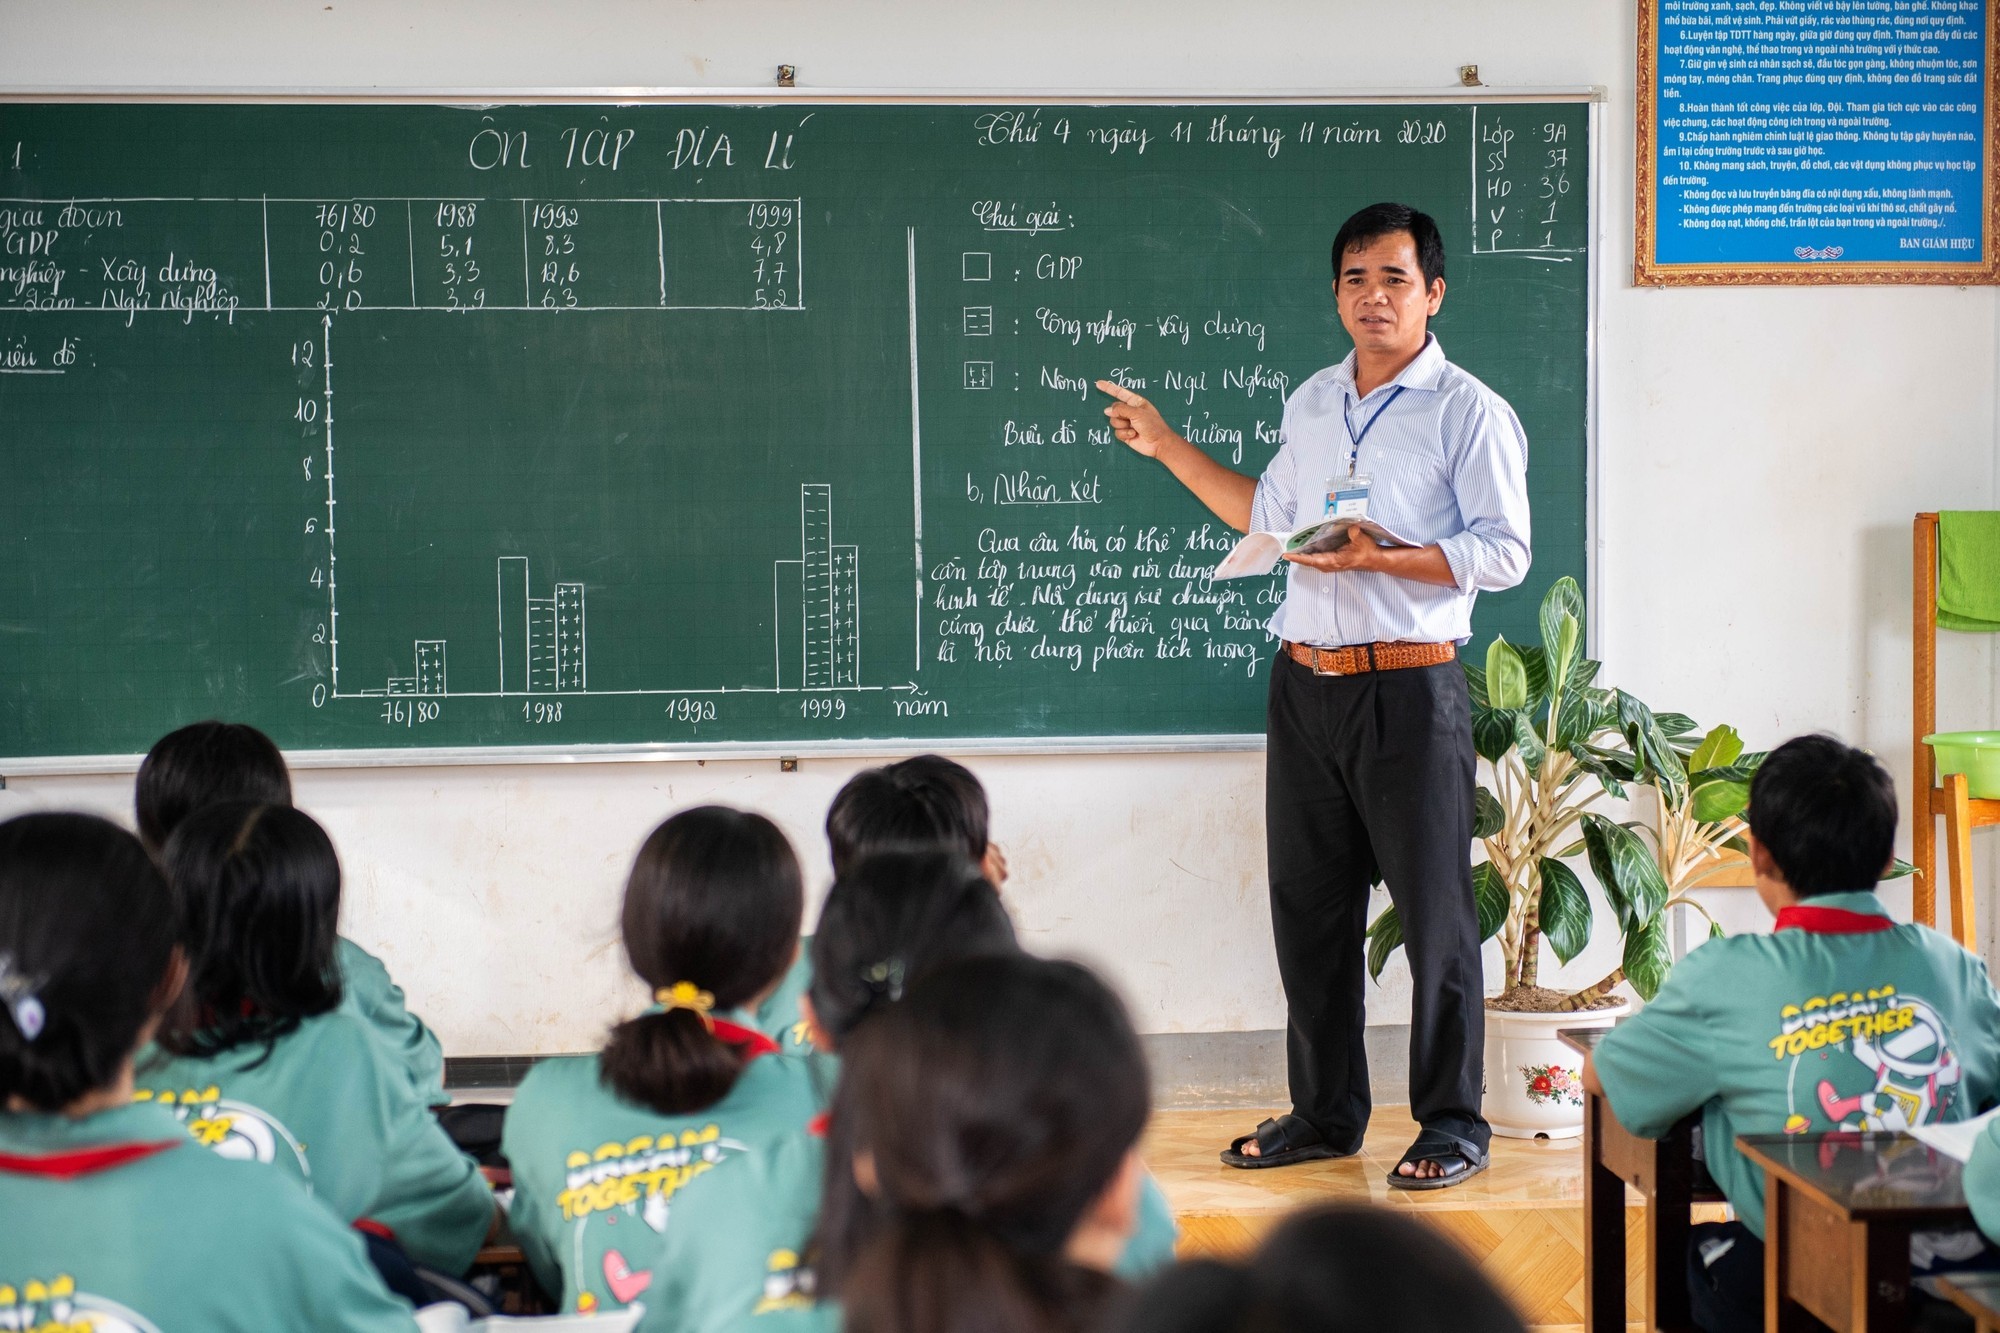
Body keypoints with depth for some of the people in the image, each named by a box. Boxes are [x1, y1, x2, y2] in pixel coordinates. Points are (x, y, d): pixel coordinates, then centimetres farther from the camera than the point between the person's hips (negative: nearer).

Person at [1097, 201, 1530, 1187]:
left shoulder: (1468, 412, -4)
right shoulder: (1311, 403, 15)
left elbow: (1502, 553, -11)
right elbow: (1268, 518, 27)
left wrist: (1379, 557, -20)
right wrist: (1167, 448, 26)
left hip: (1409, 689, -6)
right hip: (1305, 686, 6)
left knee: (1434, 911, -1)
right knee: (1308, 906, 11)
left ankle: (1453, 1124, 10)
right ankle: (1325, 1113, 23)